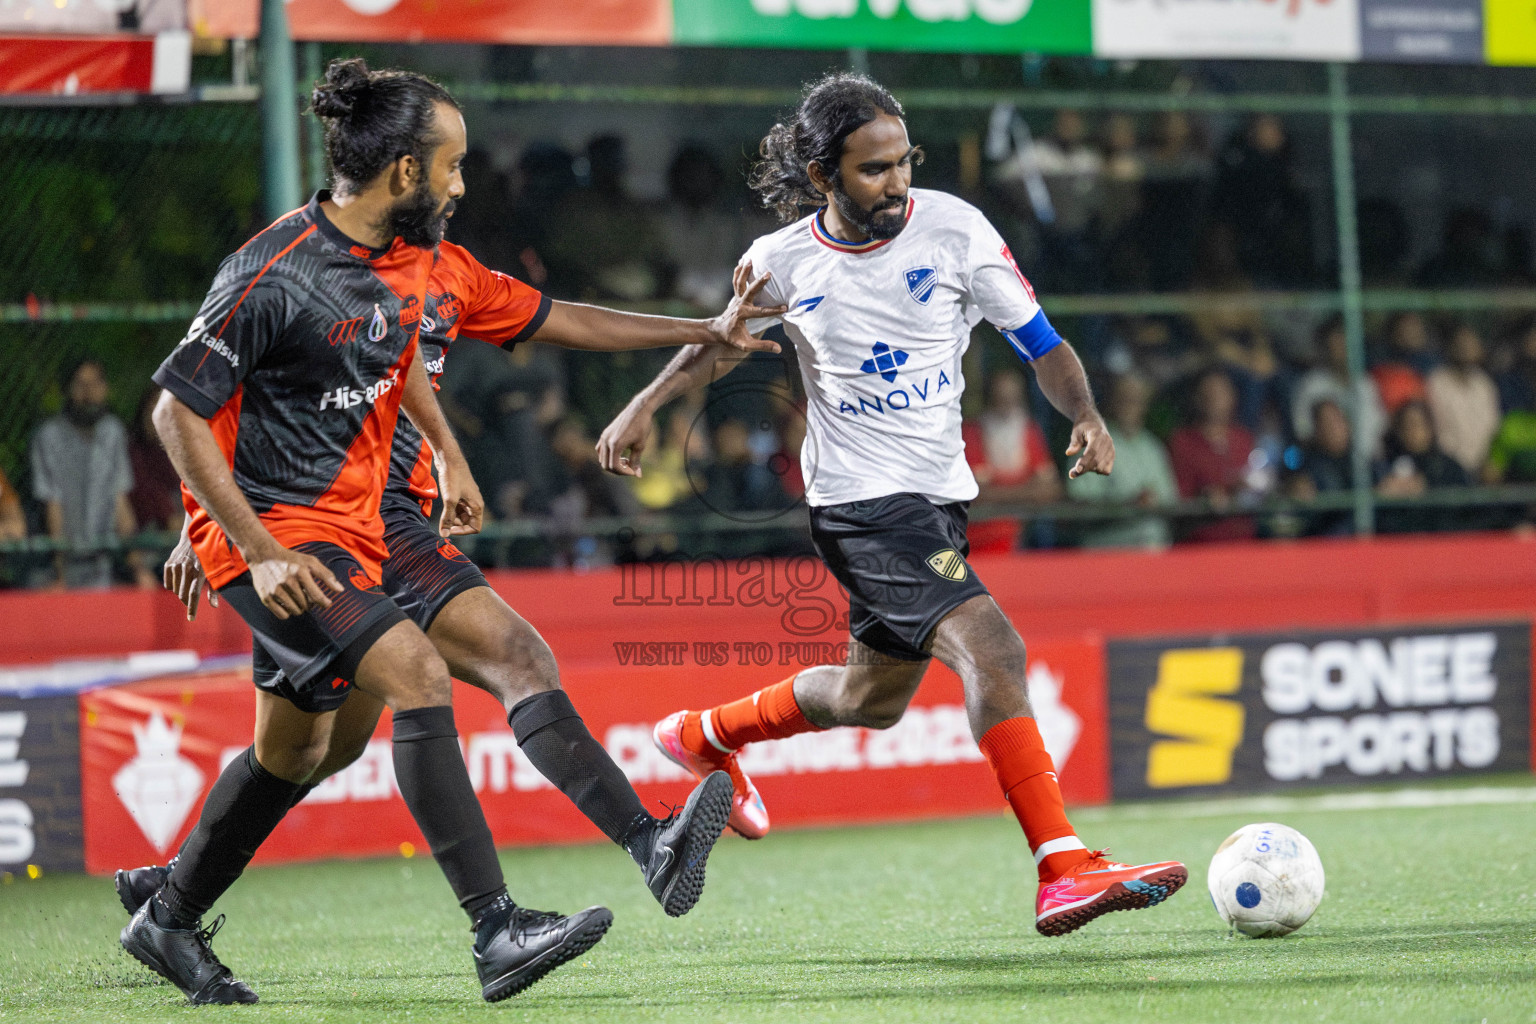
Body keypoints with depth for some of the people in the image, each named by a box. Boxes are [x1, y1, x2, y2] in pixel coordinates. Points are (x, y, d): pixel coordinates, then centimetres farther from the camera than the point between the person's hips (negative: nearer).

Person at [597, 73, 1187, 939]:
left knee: (872, 699, 21)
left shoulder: (954, 229, -4)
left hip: (940, 495, 5)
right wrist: (647, 405, 3)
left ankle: (706, 736, 48)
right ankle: (1064, 871, -28)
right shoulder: (782, 263, -5)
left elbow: (1042, 345, 1)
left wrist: (1086, 414, -17)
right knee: (990, 644, -24)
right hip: (861, 501, -5)